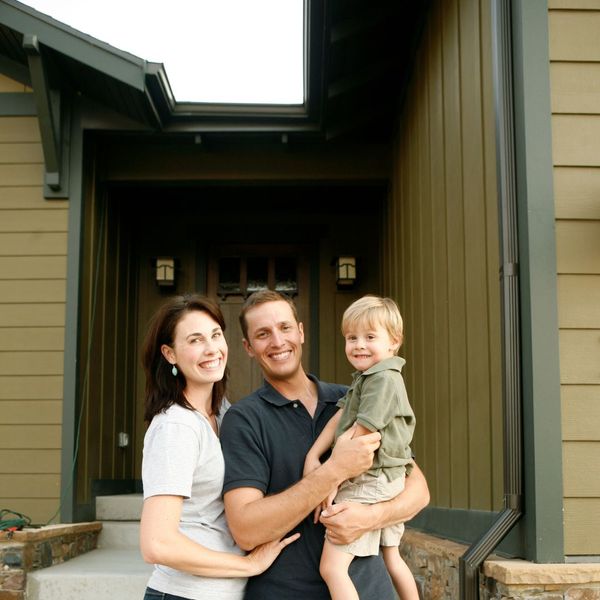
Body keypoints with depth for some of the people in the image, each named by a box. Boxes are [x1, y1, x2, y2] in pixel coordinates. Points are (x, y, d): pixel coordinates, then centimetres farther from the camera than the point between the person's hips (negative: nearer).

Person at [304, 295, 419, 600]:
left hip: (368, 486, -11)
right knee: (391, 558, 24)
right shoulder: (364, 379, 14)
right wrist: (313, 455, -6)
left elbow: (359, 437, -19)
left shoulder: (384, 378, -17)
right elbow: (339, 418, 7)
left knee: (331, 566, -14)